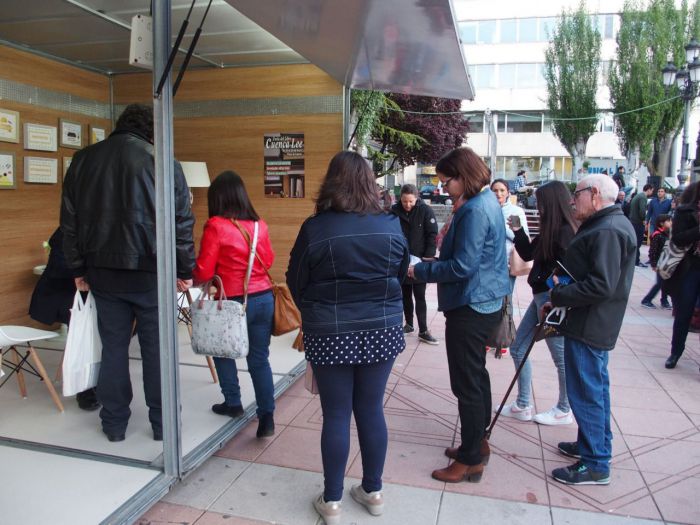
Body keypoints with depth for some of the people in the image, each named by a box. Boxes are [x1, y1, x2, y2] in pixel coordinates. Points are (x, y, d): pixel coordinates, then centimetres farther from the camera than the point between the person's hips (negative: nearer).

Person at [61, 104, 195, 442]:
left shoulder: (82, 160, 8)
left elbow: (70, 220, 10)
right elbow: (181, 222, -7)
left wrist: (78, 269, 14)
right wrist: (185, 269, 0)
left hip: (103, 271, 3)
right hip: (151, 271, -3)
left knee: (113, 346, 12)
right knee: (156, 348, 6)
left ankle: (114, 423, 21)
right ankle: (162, 423, 15)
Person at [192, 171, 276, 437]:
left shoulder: (216, 226, -10)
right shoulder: (259, 224, 3)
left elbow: (204, 271, -8)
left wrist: (190, 279, 13)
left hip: (234, 302, -4)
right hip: (264, 298, 4)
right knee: (259, 358, 11)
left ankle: (233, 403, 29)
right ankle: (266, 416, 9)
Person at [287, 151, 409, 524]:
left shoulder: (316, 228, -11)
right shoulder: (391, 225, -1)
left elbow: (296, 285, -2)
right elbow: (401, 276, 11)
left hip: (330, 335, -3)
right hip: (383, 331, 3)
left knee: (336, 415, 8)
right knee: (371, 410, 15)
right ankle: (373, 491, 30)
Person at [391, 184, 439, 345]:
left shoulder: (425, 210, -8)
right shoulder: (395, 211, -3)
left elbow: (433, 234, -8)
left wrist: (428, 256, -15)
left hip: (419, 260, -2)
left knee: (420, 296, -1)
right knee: (405, 295, 13)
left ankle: (423, 331, 3)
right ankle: (409, 324, 27)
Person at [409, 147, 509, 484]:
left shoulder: (475, 211, -21)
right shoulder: (488, 203, 10)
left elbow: (462, 267, -24)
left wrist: (421, 271, -13)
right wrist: (434, 264, 9)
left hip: (470, 307, -11)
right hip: (485, 303, 11)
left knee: (466, 383, 0)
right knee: (476, 375, 21)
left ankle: (471, 460, 14)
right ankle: (478, 442, 36)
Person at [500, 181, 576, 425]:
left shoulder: (565, 231, -16)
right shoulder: (551, 230, 11)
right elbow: (528, 254, 18)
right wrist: (518, 231, 9)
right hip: (540, 297, 10)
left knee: (561, 356, 7)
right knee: (517, 349, 13)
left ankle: (564, 410, 25)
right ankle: (522, 406, 24)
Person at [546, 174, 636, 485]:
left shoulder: (607, 231, -21)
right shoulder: (610, 225, 14)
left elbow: (601, 285, -28)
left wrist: (558, 295, -17)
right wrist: (562, 290, 8)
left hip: (588, 327, -11)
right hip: (597, 325, 11)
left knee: (586, 392, -2)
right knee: (595, 387, 21)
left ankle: (595, 465, 9)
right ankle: (596, 445, 36)